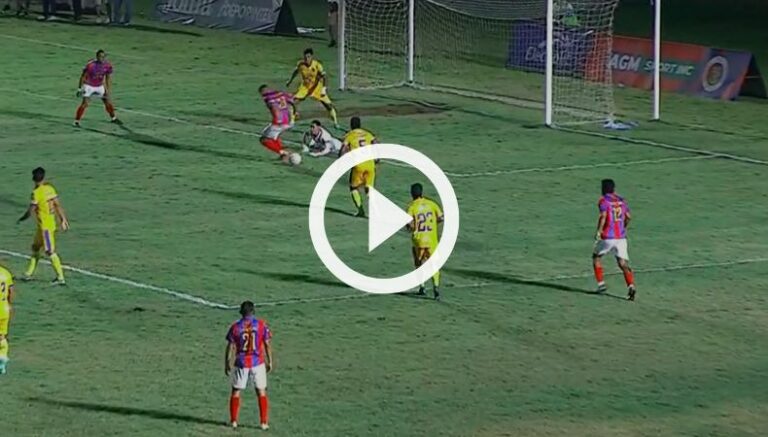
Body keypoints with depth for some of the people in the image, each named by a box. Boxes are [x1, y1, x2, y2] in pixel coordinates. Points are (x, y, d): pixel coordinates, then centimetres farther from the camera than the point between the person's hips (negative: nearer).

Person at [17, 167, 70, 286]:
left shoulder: (36, 192, -19)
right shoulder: (50, 188, 3)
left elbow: (31, 211, -16)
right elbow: (58, 205, 7)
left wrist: (22, 219, 1)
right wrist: (63, 219, 14)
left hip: (45, 226, -9)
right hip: (51, 222, 9)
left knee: (50, 252, -4)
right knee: (35, 247, 20)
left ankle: (60, 278, -3)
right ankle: (29, 274, 28)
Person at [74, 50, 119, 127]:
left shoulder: (108, 65, -13)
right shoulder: (90, 65, -27)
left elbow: (108, 78, -3)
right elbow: (83, 77, -16)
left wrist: (108, 91, -7)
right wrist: (79, 89, -13)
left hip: (100, 86, 5)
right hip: (89, 86, -5)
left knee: (108, 101, 7)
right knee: (85, 103, -18)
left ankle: (113, 118, 29)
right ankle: (76, 121, -11)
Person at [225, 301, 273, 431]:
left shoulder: (235, 327, -5)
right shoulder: (261, 325, -4)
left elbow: (230, 347, -3)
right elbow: (267, 344, -1)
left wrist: (227, 364, 7)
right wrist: (270, 361, 9)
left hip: (241, 363, 0)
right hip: (257, 362, 0)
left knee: (236, 391, 14)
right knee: (261, 391, 9)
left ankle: (233, 421, 16)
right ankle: (264, 422, 7)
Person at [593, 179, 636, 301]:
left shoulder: (604, 201, -5)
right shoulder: (621, 200, 12)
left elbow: (603, 216, -20)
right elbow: (628, 217, 12)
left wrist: (599, 231, -16)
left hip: (607, 237, -4)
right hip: (621, 237, 4)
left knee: (596, 257, 19)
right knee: (623, 263, 1)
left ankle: (601, 283, 13)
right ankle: (631, 285, -19)